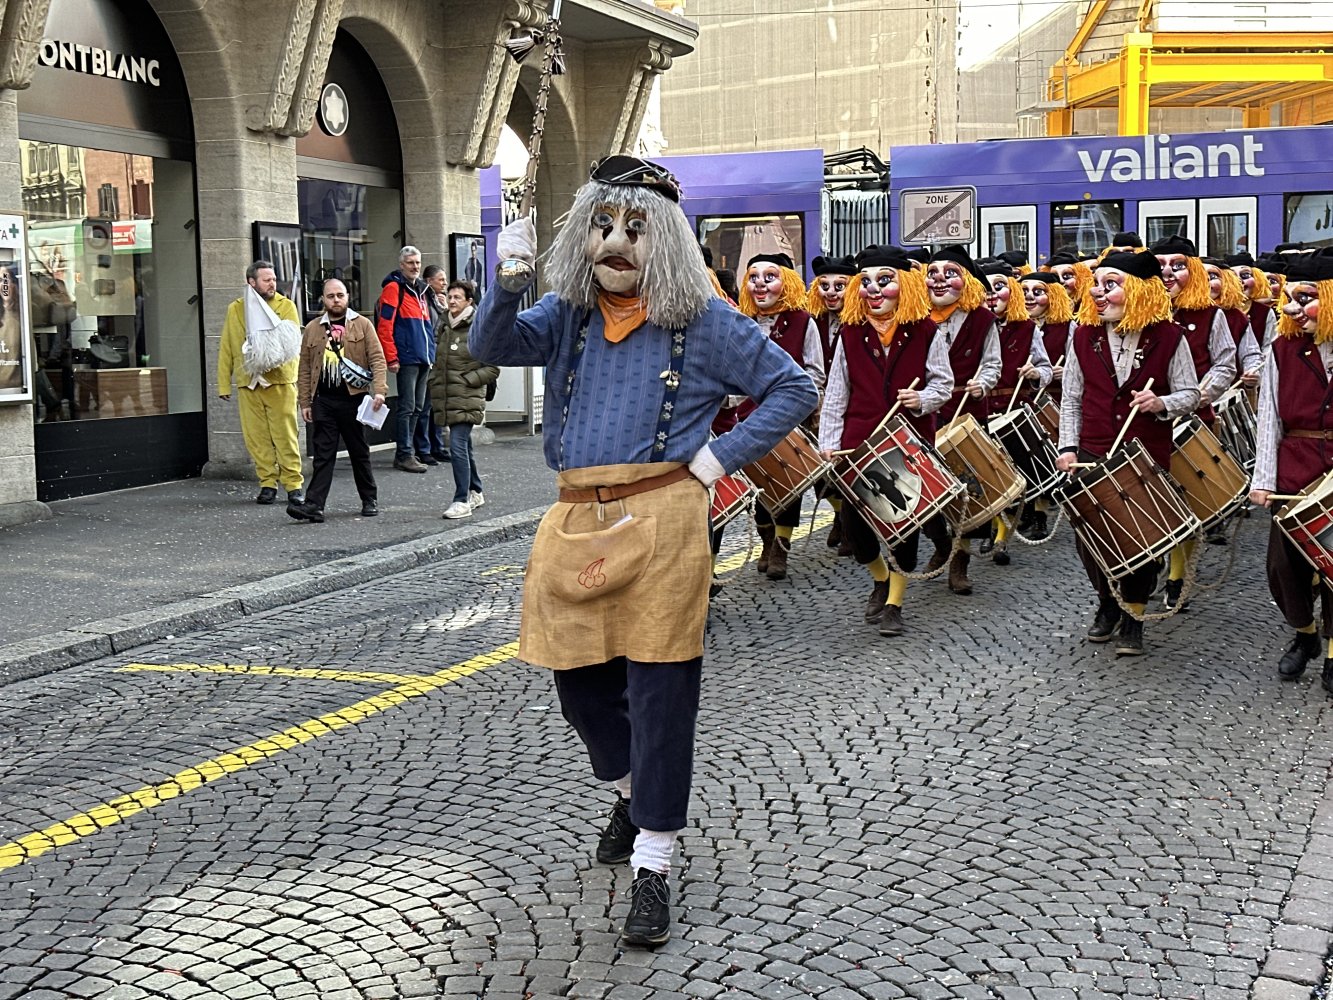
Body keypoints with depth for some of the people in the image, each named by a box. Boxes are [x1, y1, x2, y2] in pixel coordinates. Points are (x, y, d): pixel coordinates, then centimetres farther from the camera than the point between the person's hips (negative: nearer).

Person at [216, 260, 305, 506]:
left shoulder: (286, 306, 5)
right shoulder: (235, 310, 10)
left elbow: (293, 340, -6)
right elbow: (226, 349, 12)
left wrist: (271, 351, -24)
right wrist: (223, 383, 9)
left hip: (280, 381, -2)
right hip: (248, 383, 2)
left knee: (286, 434, -4)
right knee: (256, 437, 3)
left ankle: (294, 483, 2)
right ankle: (267, 483, 12)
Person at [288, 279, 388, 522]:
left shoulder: (362, 325, 3)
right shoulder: (312, 329, 10)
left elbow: (377, 358, -3)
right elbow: (305, 368, 11)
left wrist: (379, 390, -16)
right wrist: (305, 403, 6)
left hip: (353, 399, -1)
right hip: (323, 401, 2)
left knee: (359, 452, 9)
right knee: (323, 454, -3)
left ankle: (370, 500, 21)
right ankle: (314, 505, -7)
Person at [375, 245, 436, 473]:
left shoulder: (421, 290, 21)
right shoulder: (394, 288, -5)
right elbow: (384, 326, -12)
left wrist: (431, 355, 19)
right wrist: (391, 358, -16)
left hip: (423, 360, 8)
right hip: (406, 358, -8)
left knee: (418, 408, 11)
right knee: (407, 407, -7)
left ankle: (412, 451, 17)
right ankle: (405, 455, -4)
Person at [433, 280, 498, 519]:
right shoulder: (443, 327, 13)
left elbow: (492, 369, -7)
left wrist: (467, 381, -12)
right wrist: (435, 382, 13)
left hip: (467, 401, -7)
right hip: (447, 399, 7)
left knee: (458, 446, -16)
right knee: (464, 446, 16)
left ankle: (462, 501, -13)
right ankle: (475, 492, 30)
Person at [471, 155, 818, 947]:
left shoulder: (701, 319, 0)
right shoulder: (567, 312, 11)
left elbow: (794, 390, 3)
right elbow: (493, 348, -5)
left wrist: (723, 457, -6)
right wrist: (509, 280, -22)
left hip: (661, 517, -4)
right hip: (576, 519, 5)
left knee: (659, 689, -3)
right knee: (579, 679, 13)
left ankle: (654, 864, 8)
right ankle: (633, 790, 43)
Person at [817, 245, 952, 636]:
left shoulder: (925, 332, 0)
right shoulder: (850, 334, 4)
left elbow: (943, 382, 5)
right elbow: (835, 393, 5)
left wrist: (922, 400, -17)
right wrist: (828, 440, -1)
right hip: (859, 439, 1)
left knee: (905, 519, 1)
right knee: (853, 519, -2)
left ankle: (894, 602, 15)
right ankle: (880, 578, 28)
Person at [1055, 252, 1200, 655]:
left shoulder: (1168, 337, -5)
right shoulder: (1084, 336, 2)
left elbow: (1189, 395, 0)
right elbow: (1071, 399, 7)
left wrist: (1160, 403, -21)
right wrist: (1068, 447, -1)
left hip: (1148, 458, -2)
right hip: (1093, 455, 2)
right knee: (1088, 535, 4)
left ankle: (1133, 616, 21)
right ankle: (1107, 603, 30)